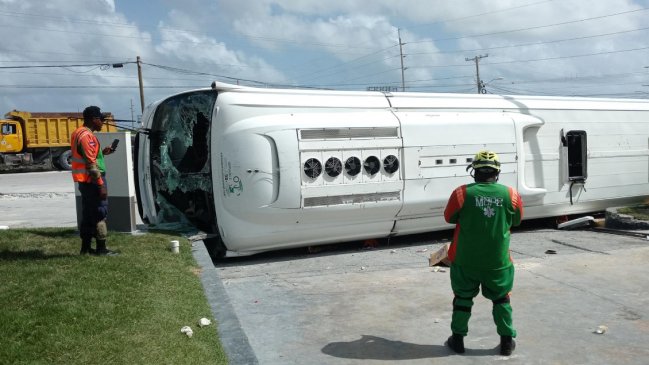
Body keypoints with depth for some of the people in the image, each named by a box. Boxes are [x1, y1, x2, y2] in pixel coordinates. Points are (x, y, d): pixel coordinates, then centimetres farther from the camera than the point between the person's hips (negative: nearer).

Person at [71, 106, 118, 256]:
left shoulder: (79, 133, 14)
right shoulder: (87, 136, -17)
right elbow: (91, 164, -22)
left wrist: (102, 152, 13)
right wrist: (101, 184, -21)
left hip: (85, 180, 10)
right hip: (91, 180, -10)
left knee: (88, 213, 14)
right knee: (100, 212, -4)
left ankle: (86, 247, 19)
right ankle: (101, 248, -1)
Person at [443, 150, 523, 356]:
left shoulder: (462, 193, -14)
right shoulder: (511, 195, -8)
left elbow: (449, 217, 1)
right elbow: (516, 220, 9)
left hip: (466, 260, -1)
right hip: (497, 261, 1)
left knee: (463, 298, 16)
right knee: (501, 299, 20)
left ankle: (458, 339, 25)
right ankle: (507, 341, 26)